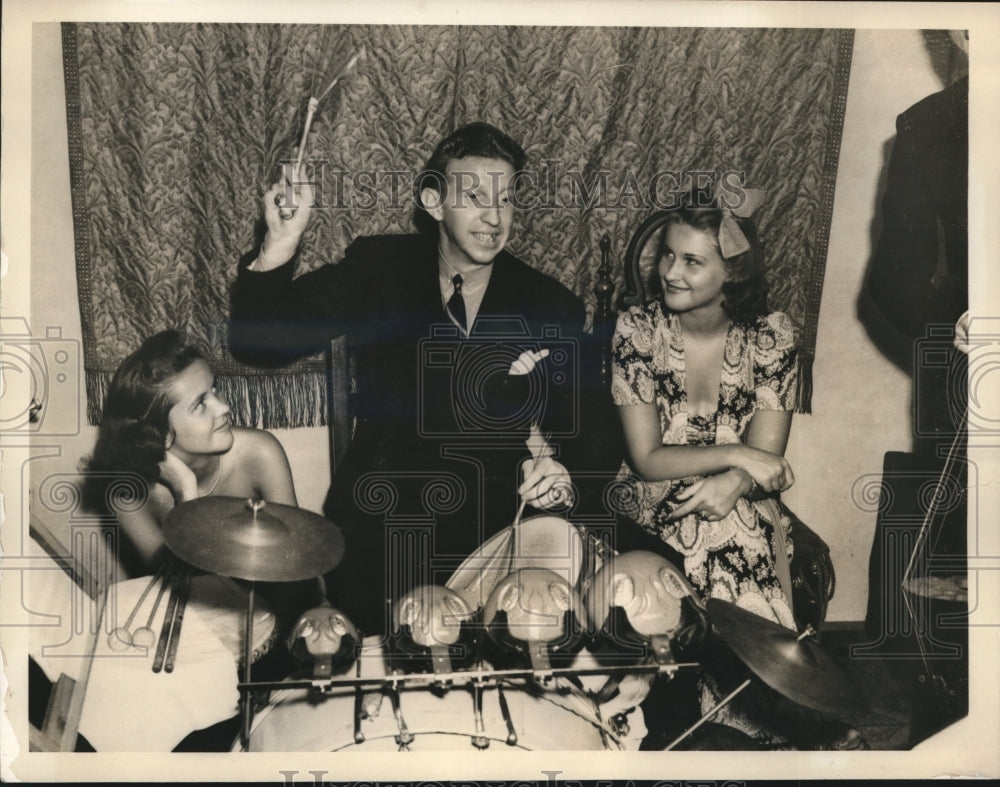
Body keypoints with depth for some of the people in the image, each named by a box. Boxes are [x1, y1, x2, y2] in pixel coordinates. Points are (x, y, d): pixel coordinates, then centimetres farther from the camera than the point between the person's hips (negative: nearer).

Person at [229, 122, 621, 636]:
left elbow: (593, 431, 3)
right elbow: (258, 344, -2)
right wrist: (277, 250, -18)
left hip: (497, 539, 1)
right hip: (379, 531, 0)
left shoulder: (551, 307, 2)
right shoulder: (378, 269, 2)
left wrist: (565, 476, -20)